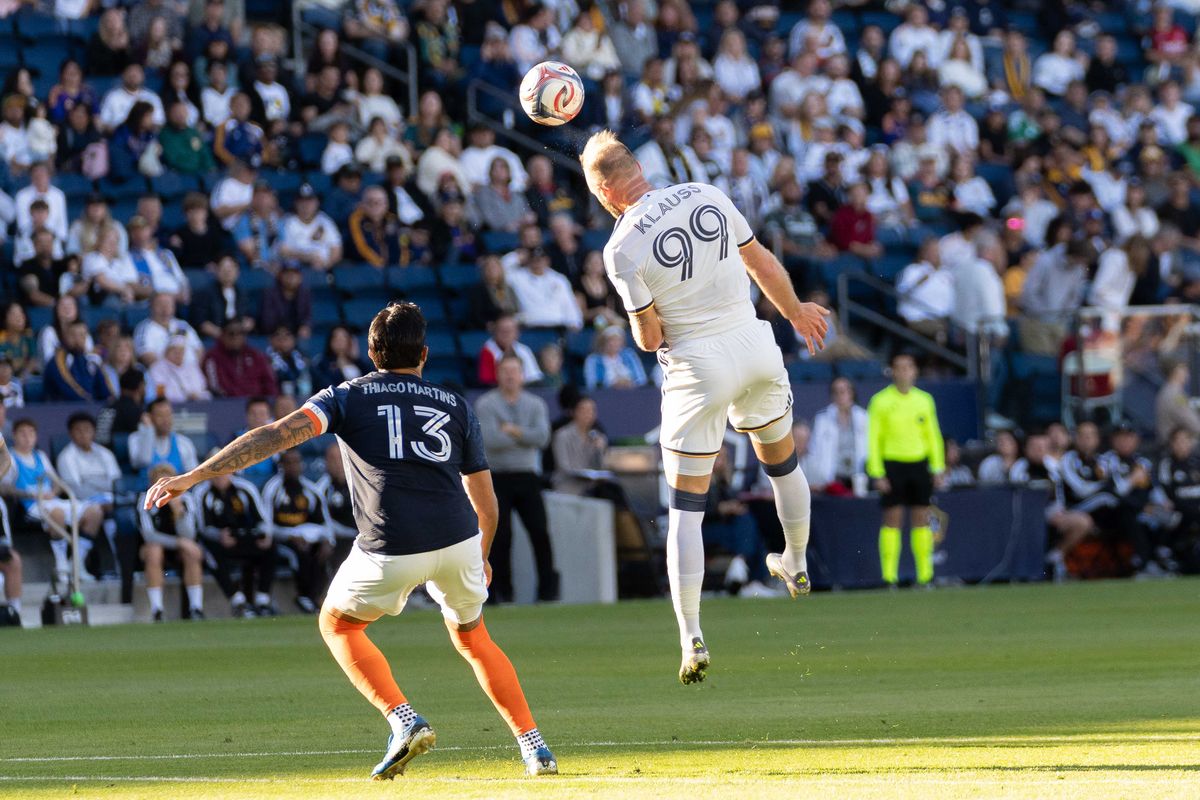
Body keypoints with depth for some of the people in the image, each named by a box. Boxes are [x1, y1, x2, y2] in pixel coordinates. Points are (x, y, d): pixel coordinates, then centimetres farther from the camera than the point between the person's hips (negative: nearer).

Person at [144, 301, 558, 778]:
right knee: (472, 637, 29)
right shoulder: (456, 406, 20)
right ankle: (534, 747, 21)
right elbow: (486, 504, 22)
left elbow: (277, 435, -2)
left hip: (391, 554, -3)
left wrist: (193, 477, -5)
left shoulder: (349, 398, 13)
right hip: (458, 542, 3)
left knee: (336, 625, 23)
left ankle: (403, 721, 5)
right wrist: (480, 559, 41)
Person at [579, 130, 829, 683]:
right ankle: (796, 566, 49)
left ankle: (691, 638, -3)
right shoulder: (707, 197, 1)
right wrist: (796, 312, 29)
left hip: (697, 365, -4)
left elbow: (648, 337, -9)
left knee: (686, 505, 2)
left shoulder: (623, 248, -12)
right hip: (754, 344, 4)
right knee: (781, 459, 29)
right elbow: (762, 264, 12)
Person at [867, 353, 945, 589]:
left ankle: (924, 576, 5)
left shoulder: (924, 400, 8)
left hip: (919, 463, 3)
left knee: (921, 519, 1)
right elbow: (873, 439, -2)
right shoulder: (881, 401, -2)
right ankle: (889, 578, -3)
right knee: (892, 520, -5)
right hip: (892, 463, -3)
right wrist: (877, 474, -9)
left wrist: (937, 469, 6)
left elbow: (933, 436, 13)